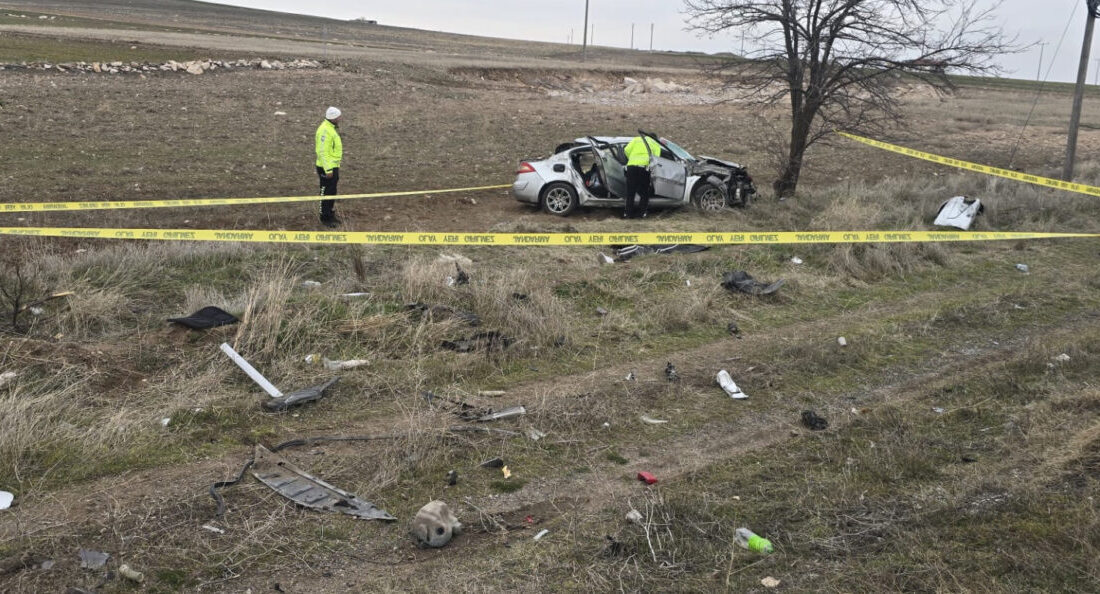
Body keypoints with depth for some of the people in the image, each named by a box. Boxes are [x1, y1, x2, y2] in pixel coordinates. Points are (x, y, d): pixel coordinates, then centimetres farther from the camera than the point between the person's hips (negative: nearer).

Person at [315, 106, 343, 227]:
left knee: (332, 192, 17)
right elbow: (323, 152, -24)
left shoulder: (332, 128, 11)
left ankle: (331, 216, 29)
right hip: (327, 168, -10)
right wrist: (328, 169, -23)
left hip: (333, 166, 10)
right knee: (326, 193, 0)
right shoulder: (325, 131, -21)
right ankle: (325, 218, 10)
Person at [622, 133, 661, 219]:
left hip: (631, 166, 1)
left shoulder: (636, 139, 22)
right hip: (644, 167, -1)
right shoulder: (656, 145, 21)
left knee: (630, 192, 8)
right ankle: (641, 213, 7)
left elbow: (626, 150, 9)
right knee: (644, 193, 12)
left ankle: (628, 213, 8)